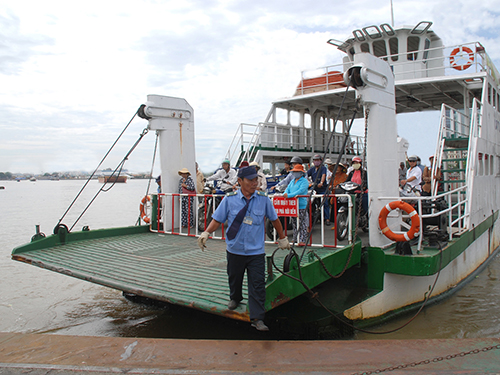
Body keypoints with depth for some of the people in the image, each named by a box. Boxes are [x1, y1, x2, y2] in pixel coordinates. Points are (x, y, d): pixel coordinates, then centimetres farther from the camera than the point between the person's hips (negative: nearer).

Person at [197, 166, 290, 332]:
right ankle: (235, 298, 50)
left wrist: (282, 238, 18)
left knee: (257, 284, -4)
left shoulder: (263, 199, -3)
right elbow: (217, 219, 0)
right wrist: (206, 233, -15)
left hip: (256, 251, -1)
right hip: (235, 249, 1)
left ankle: (257, 318, 4)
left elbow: (274, 219, 10)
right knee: (234, 278, 20)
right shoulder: (229, 199, -6)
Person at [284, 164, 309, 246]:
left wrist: (289, 195, -26)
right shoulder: (292, 181, 19)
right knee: (294, 223, 13)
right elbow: (288, 189, 15)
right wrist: (285, 194, -10)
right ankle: (295, 239, 22)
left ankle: (303, 240, -2)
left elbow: (301, 191, -19)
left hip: (301, 205, -8)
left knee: (302, 223, -5)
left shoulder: (304, 181, -6)